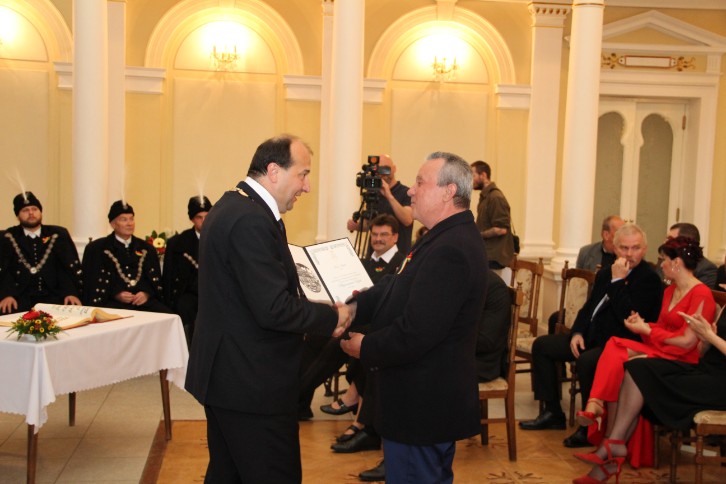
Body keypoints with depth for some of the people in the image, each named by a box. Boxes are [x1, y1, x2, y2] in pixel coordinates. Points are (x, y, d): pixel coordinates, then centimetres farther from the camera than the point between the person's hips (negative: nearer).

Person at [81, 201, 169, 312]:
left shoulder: (146, 248, 21)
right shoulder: (96, 249, 12)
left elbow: (155, 279, 15)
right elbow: (94, 281, 4)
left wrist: (147, 293, -6)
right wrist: (115, 294, -12)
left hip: (144, 300, 3)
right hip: (113, 302, -3)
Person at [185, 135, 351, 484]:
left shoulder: (230, 207, 11)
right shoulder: (252, 221, -22)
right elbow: (274, 309, -26)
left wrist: (317, 310, 7)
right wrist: (332, 317, -12)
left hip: (224, 376, 11)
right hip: (253, 385, -11)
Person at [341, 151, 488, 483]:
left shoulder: (450, 250, -26)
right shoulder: (451, 236, 10)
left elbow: (415, 334, -29)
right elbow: (398, 287, 12)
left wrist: (365, 348, -14)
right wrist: (353, 307, -2)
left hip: (422, 405, -11)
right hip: (434, 397, 11)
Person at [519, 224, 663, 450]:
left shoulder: (649, 279, -12)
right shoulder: (605, 273, 13)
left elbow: (629, 317, -24)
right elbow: (588, 307, 19)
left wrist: (618, 281, -21)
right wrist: (577, 333, 2)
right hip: (592, 337, 9)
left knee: (586, 361, -36)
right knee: (541, 345, 6)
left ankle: (590, 427, -16)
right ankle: (552, 412, 12)